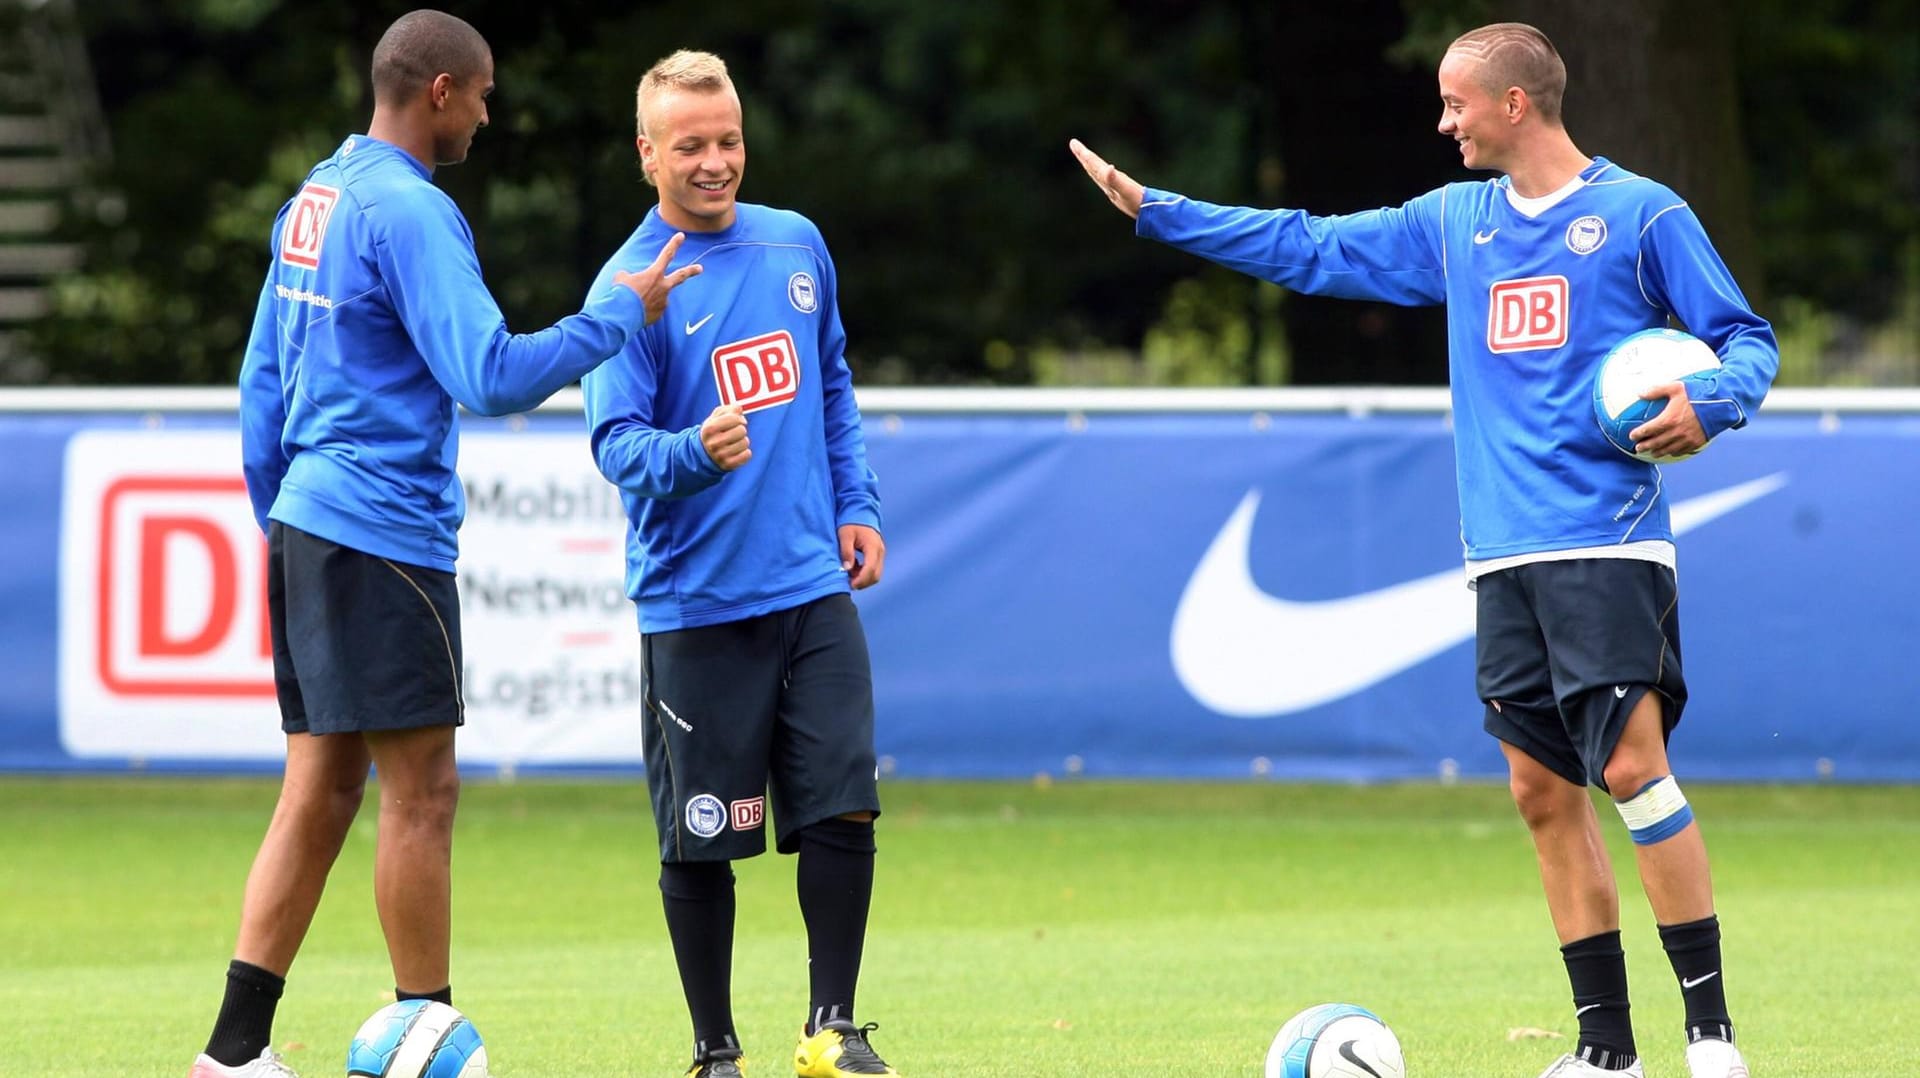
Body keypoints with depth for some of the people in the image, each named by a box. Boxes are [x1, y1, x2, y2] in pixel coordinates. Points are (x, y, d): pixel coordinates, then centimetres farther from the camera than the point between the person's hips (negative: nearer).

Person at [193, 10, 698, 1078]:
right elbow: (491, 377, -20)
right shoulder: (408, 211, -14)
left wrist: (276, 518, 26)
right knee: (422, 790, -3)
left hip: (307, 528, 9)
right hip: (385, 536, -9)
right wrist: (619, 313, -10)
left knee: (323, 787, 9)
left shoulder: (315, 199, 15)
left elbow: (264, 377, 20)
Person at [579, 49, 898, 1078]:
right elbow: (615, 441, -15)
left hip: (813, 587, 4)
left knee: (843, 809, -3)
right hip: (695, 600, -4)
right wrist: (695, 454, -33)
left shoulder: (795, 245, 9)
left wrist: (855, 504, 15)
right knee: (702, 841, 1)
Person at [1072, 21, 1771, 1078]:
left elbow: (1745, 337, 2)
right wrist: (1152, 208, 21)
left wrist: (1711, 405, -20)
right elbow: (1312, 248, 22)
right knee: (1543, 789, 3)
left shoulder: (1641, 214, -1)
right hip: (1505, 555, 6)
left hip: (1609, 547, -6)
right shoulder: (1454, 223, 16)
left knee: (1632, 765, -16)